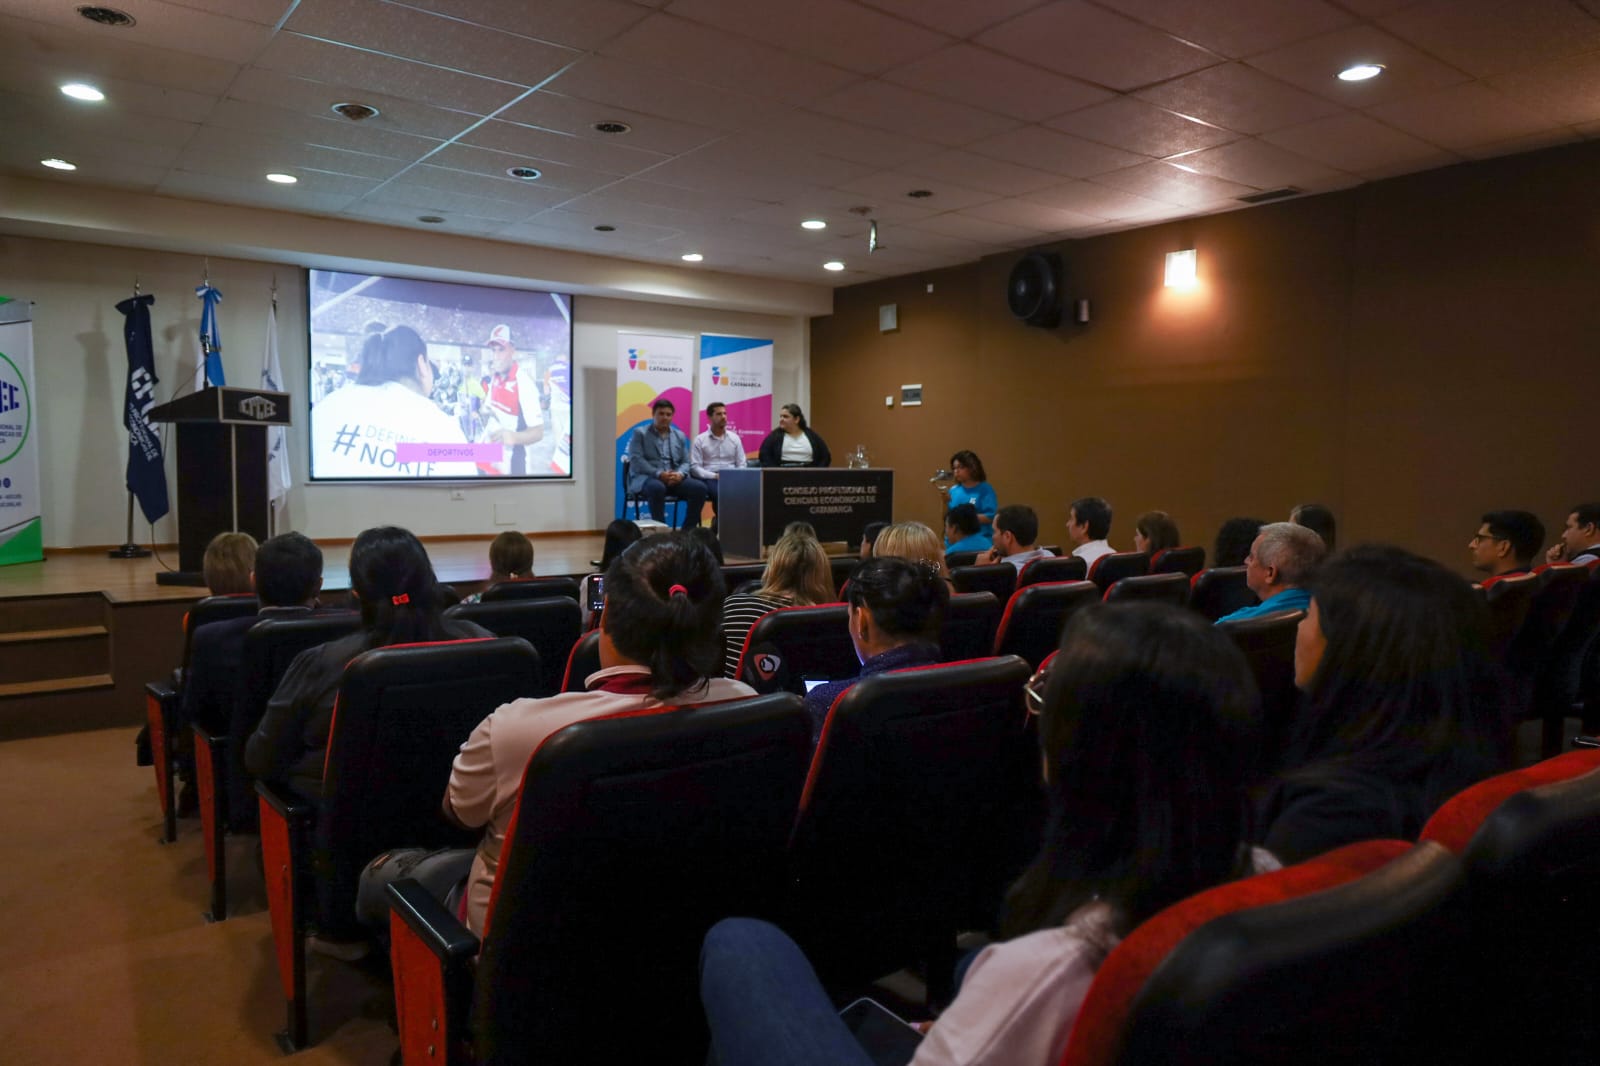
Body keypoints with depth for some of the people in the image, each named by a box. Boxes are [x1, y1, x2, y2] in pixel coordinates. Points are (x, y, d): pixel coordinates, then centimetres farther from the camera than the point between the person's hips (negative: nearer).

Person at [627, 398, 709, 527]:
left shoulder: (680, 436, 18)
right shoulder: (640, 433, 4)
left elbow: (685, 462, 13)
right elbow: (636, 460, -8)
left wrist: (680, 474, -12)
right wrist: (659, 474, -21)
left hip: (674, 478, 4)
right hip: (646, 478, -4)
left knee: (699, 487, -22)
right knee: (657, 488, -40)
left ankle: (688, 531, -15)